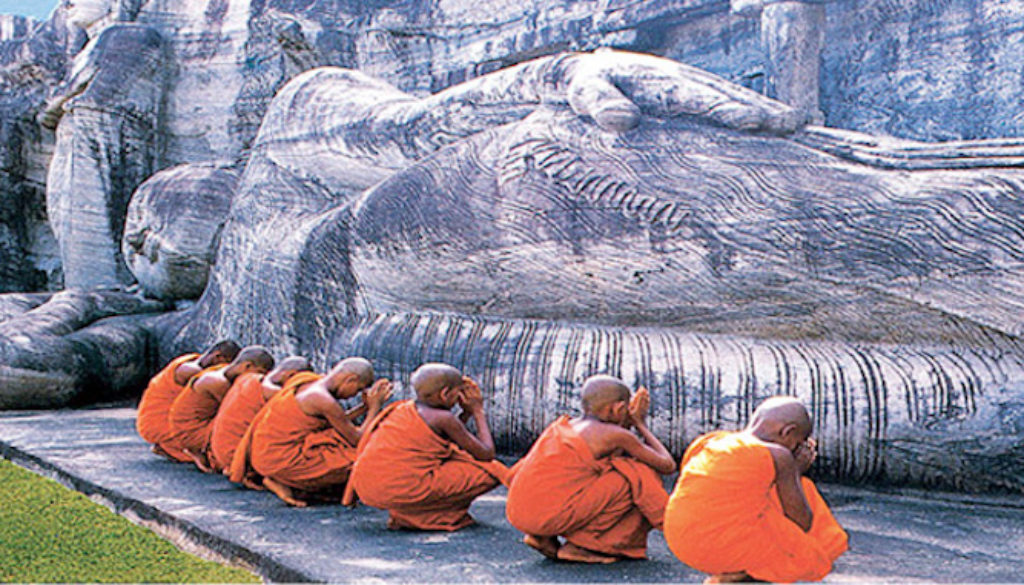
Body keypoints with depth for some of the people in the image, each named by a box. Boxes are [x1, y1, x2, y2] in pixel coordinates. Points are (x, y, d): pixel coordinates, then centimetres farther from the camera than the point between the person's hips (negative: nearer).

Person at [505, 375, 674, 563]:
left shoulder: (565, 423, 16)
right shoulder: (616, 435, -3)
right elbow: (668, 465, 7)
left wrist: (631, 420, 24)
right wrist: (640, 425, 18)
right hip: (551, 516, -8)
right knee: (635, 478, 1)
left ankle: (544, 538, 15)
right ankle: (577, 546, 2)